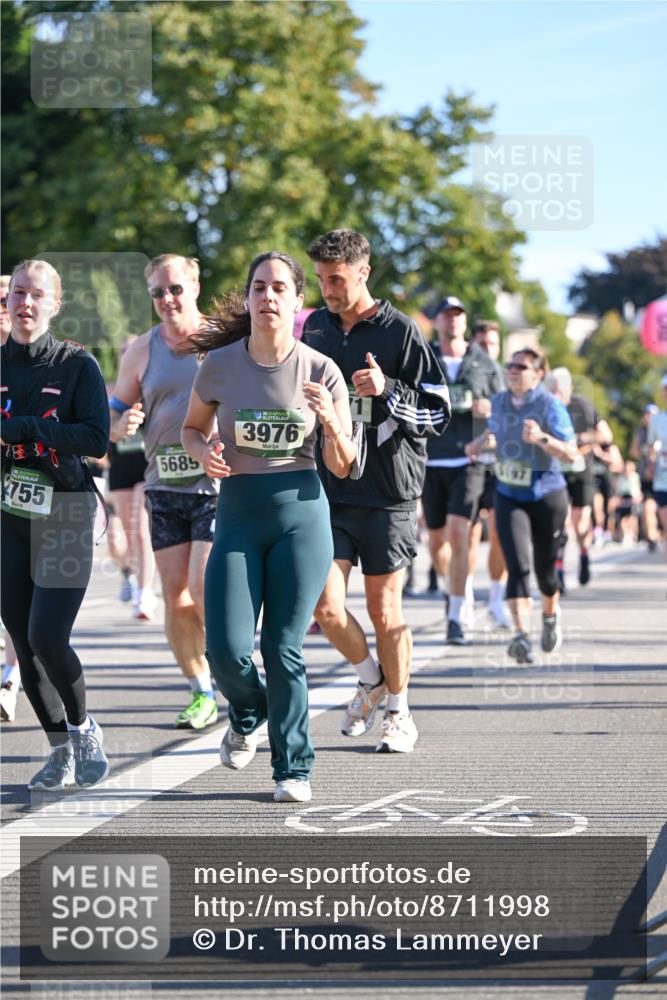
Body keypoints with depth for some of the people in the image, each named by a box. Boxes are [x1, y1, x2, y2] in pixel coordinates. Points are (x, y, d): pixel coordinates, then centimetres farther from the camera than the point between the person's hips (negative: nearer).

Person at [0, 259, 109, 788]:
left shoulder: (77, 364, -5)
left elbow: (97, 438, -15)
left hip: (66, 516, -4)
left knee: (47, 637, -14)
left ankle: (84, 728, 11)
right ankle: (61, 749, 20)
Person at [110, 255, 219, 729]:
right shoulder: (141, 351, 7)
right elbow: (114, 414, 14)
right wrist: (119, 426, -9)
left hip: (217, 484, -4)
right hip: (164, 487, 4)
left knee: (205, 590, -15)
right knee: (175, 596, 4)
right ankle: (201, 693, 18)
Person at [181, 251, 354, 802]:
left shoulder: (321, 372, -3)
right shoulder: (220, 364, -1)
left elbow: (342, 467, 1)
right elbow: (192, 428, 16)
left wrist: (329, 420, -18)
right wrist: (205, 453, -7)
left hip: (302, 514, -1)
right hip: (238, 514, 1)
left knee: (284, 649, -2)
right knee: (226, 648, -9)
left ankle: (293, 768, 13)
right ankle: (247, 715, 26)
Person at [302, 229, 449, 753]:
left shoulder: (400, 331, -5)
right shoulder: (313, 329, 9)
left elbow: (439, 412, -6)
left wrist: (387, 390, -21)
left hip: (387, 493, -3)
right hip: (326, 493, 3)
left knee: (385, 612, 3)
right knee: (324, 605, -8)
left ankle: (398, 710, 22)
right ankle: (370, 678, 20)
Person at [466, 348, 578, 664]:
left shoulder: (550, 405, -13)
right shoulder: (499, 401, 3)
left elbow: (571, 453, -18)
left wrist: (541, 438, -34)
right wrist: (481, 442, 5)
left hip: (547, 497, -2)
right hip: (509, 496, 3)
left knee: (544, 566, 11)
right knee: (518, 565, -16)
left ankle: (551, 615, 43)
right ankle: (522, 635, -25)